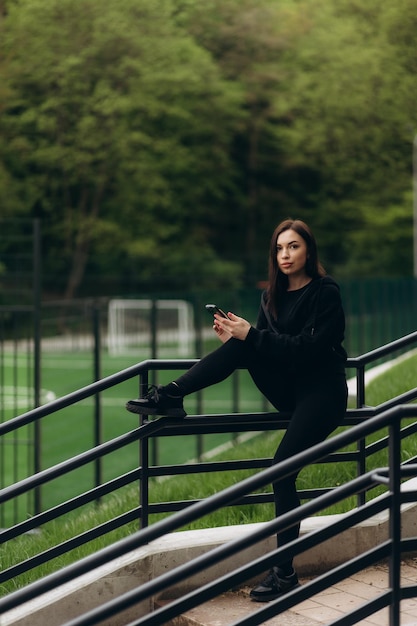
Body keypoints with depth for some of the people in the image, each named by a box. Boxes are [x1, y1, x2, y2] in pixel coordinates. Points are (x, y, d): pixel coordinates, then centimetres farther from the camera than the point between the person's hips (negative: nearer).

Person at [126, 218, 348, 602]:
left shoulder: (325, 292, -12)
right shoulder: (273, 295, 8)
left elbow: (308, 348, -22)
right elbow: (261, 346, 7)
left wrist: (253, 335, -25)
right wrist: (236, 336, -14)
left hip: (322, 393, -7)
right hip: (288, 389, 7)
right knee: (240, 347, -16)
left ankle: (285, 573, -19)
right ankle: (171, 397, -18)